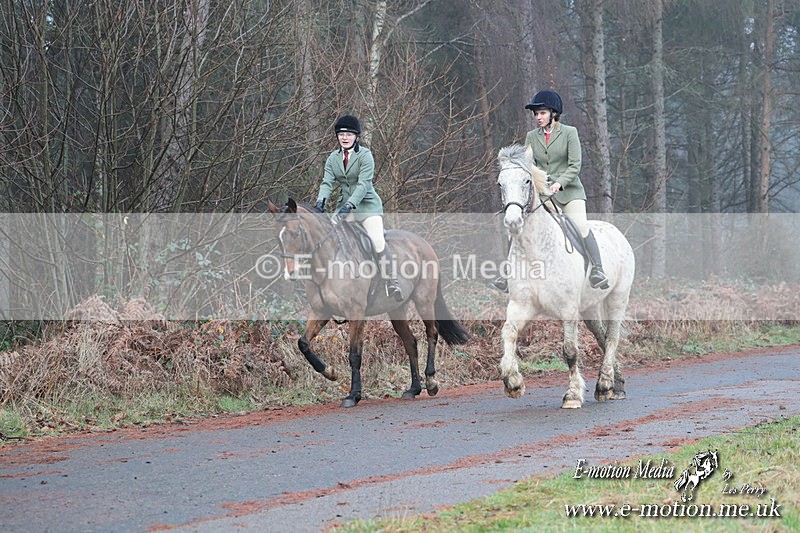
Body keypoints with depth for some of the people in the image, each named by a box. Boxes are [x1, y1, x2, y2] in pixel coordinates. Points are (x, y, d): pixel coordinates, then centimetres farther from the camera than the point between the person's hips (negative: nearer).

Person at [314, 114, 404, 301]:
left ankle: (392, 283, -18)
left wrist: (350, 205, -32)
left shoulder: (365, 156, -10)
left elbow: (363, 184, -20)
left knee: (378, 241, -20)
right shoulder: (333, 158, 6)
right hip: (346, 204, 6)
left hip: (367, 204, -6)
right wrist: (321, 200, -23)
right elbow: (327, 182, -2)